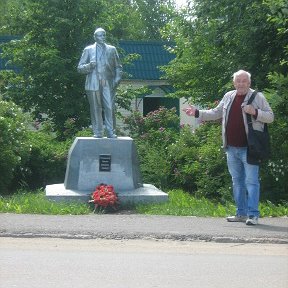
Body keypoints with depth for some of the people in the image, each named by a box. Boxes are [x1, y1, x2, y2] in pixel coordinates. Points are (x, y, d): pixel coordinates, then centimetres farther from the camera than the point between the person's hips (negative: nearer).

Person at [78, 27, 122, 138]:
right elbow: (80, 67, 8)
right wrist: (89, 66, -12)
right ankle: (97, 133, 3)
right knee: (96, 109, -2)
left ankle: (111, 132, -2)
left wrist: (117, 79, 4)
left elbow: (118, 67, 20)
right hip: (93, 84, -1)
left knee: (110, 108, -7)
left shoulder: (112, 49, 16)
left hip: (108, 84, 1)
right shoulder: (88, 50, 12)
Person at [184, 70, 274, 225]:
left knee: (251, 181, -8)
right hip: (232, 148, 6)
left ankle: (253, 215, -7)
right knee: (237, 181, 12)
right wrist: (197, 113, 16)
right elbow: (216, 113, 23)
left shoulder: (258, 97, -2)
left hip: (249, 148, -6)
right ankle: (241, 213, 21)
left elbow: (270, 117, -3)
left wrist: (255, 112, -19)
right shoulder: (228, 97, 13)